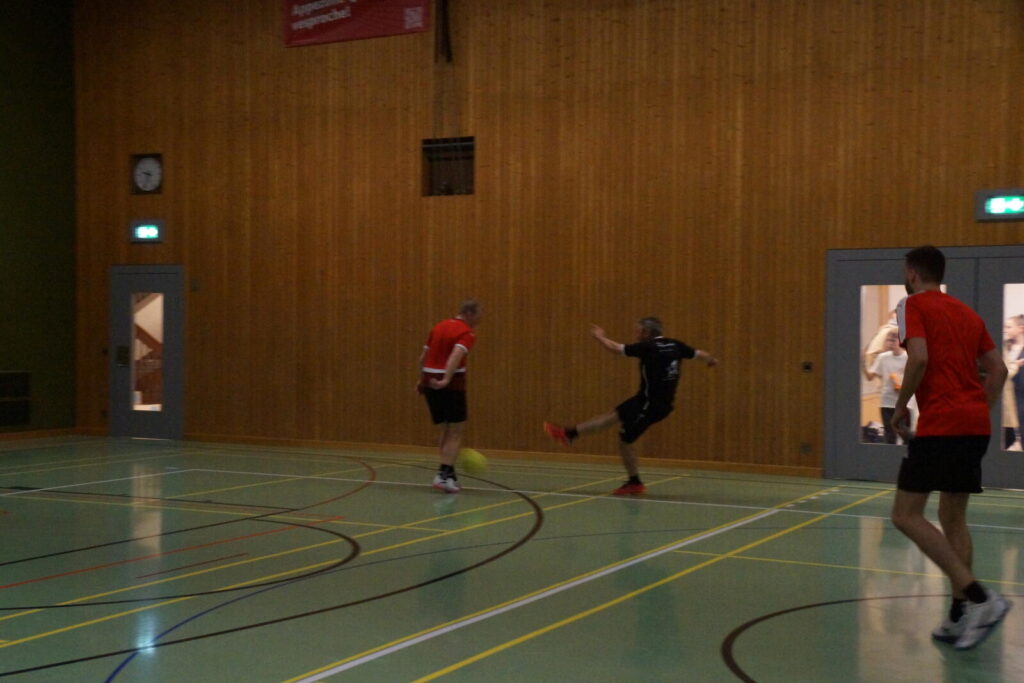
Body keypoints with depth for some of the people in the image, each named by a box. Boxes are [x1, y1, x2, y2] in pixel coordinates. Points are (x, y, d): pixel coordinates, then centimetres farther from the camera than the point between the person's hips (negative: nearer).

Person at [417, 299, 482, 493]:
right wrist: (446, 380, -34)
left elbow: (423, 357, 19)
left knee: (446, 431, 16)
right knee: (456, 432, 0)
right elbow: (456, 356, -25)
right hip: (451, 385, -7)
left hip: (430, 381, 7)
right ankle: (443, 475, -9)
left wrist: (423, 380, 30)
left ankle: (449, 474, 18)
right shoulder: (467, 333, -7)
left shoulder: (439, 327, 15)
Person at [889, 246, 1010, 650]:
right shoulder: (966, 313, 21)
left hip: (939, 425, -8)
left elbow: (919, 358, -16)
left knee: (906, 516, -7)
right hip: (976, 426, 8)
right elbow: (998, 370, 17)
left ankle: (978, 597, -17)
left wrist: (900, 407, -5)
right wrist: (979, 411, 20)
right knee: (953, 517, 16)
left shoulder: (913, 305, 0)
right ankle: (960, 617, 13)